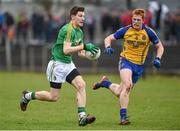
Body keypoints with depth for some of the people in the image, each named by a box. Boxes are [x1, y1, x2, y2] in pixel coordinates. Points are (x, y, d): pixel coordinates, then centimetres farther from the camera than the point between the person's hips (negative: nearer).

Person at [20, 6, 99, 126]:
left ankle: (82, 117, -18)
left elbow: (80, 51, 18)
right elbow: (66, 50, -30)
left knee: (81, 85, -14)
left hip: (68, 64, 8)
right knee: (54, 97, -2)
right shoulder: (68, 30, -20)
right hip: (58, 64, -8)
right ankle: (28, 96, 21)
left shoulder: (79, 32, 9)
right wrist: (84, 46, -32)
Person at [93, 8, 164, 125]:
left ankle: (105, 82, 38)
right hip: (126, 61, -2)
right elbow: (108, 38, 3)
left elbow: (160, 46, 5)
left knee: (120, 93, 6)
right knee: (127, 85, -28)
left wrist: (158, 59, -12)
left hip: (139, 65, 2)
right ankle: (123, 116, -23)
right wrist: (108, 47, -19)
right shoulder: (125, 30, -5)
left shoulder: (149, 32, -5)